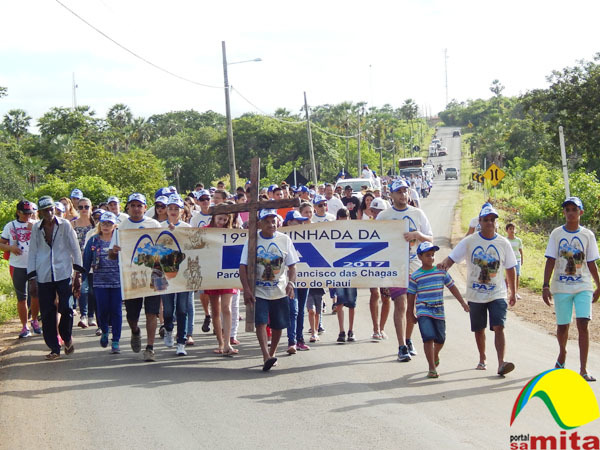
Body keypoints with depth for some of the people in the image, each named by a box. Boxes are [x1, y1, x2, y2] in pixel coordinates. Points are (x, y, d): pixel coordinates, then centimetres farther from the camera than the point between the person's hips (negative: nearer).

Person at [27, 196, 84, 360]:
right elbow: (32, 253, 10)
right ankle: (54, 348, 10)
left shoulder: (65, 225, 2)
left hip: (64, 274, -2)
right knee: (47, 313, 1)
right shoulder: (36, 228, 7)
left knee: (66, 308, -10)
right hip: (44, 277, 2)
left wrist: (78, 274, 0)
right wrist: (32, 279, 6)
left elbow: (75, 249, 4)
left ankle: (67, 337, 17)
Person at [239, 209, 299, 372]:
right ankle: (266, 357, -24)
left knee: (278, 325, 8)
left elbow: (292, 265, 4)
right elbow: (243, 266, -5)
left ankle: (272, 354, 28)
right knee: (261, 322, -17)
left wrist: (291, 283, -14)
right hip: (258, 291, -2)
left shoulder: (284, 240, 2)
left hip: (280, 291, 2)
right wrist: (246, 289, -16)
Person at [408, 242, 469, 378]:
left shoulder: (441, 272, 4)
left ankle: (435, 355, 43)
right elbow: (411, 296, 4)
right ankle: (432, 368, -9)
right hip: (423, 312, -3)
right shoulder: (415, 276, -3)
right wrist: (412, 315, 8)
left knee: (440, 339, 9)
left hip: (439, 311, 3)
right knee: (428, 337, -15)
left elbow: (452, 287, 12)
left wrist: (463, 303, 8)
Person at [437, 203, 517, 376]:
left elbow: (510, 269, 10)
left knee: (499, 327, -14)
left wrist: (512, 293, 13)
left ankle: (501, 363, -21)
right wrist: (444, 264, -30)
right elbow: (452, 258, -6)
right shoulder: (469, 242, -2)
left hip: (497, 294, -1)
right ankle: (482, 360, 31)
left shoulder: (503, 243, 2)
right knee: (479, 330, 12)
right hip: (475, 295, 1)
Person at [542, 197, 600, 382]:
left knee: (583, 324, -12)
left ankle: (583, 369, -12)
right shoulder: (556, 234, 2)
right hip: (561, 286, 0)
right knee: (562, 325, 8)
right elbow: (550, 261, -1)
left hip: (583, 286, 0)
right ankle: (562, 353, 38)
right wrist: (545, 286, -7)